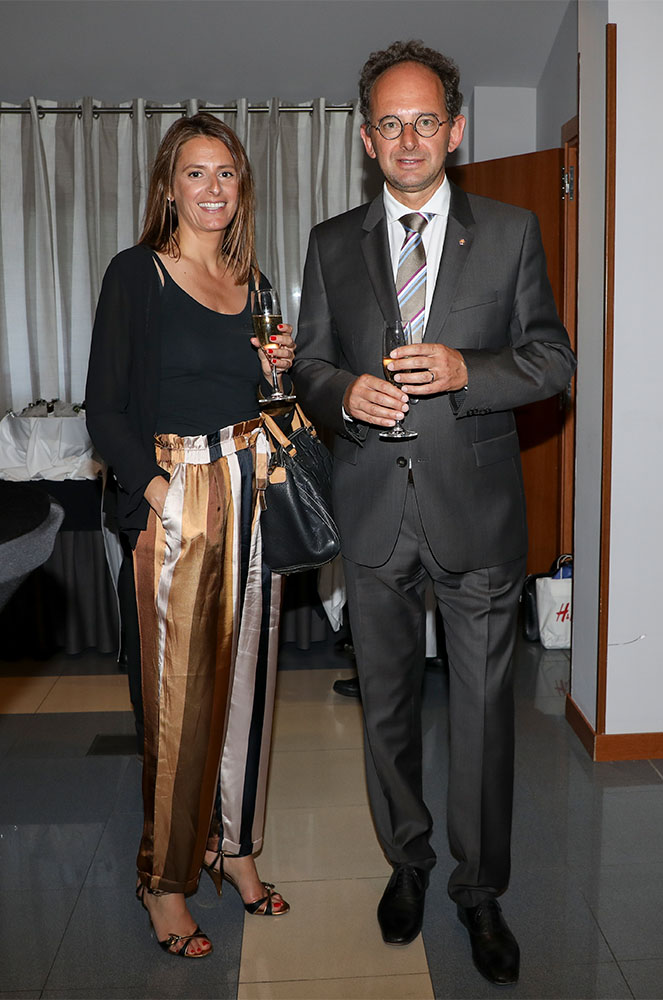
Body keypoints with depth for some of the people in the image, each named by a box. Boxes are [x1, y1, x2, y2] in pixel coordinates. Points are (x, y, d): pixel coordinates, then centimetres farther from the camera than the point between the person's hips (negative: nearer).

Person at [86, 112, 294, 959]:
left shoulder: (253, 283, 14)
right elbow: (105, 409, -7)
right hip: (173, 496, -5)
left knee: (244, 673, 12)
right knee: (178, 690, 1)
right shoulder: (136, 274, -3)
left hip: (251, 491, 6)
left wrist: (277, 370, 2)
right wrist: (156, 487, -19)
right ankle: (166, 877, 19)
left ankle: (233, 844, 30)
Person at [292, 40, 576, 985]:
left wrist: (465, 369, -17)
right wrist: (343, 393, -12)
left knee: (483, 709, 7)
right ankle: (407, 861, 38)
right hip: (373, 509, 2)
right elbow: (308, 362, 11)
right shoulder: (332, 243, 8)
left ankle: (480, 890, 28)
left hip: (476, 511, -2)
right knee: (387, 700, 15)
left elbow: (553, 358, 2)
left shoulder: (512, 231, 3)